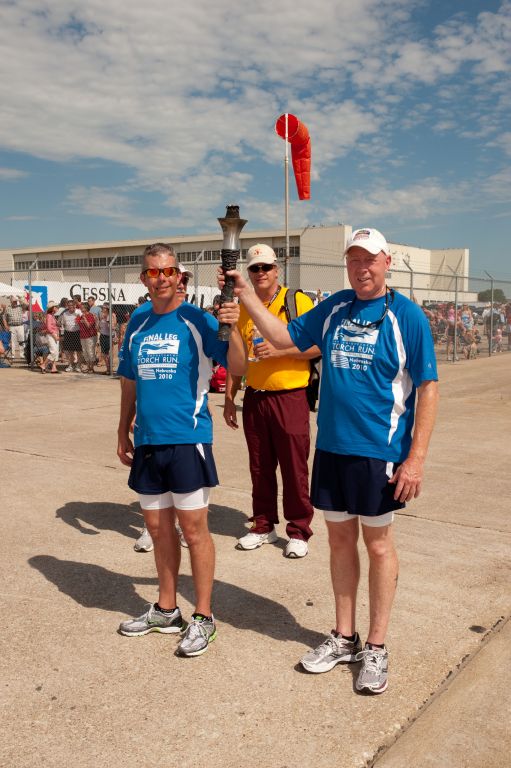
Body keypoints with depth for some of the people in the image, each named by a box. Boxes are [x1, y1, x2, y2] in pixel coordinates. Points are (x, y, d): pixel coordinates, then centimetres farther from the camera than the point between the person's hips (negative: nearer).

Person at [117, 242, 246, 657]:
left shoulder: (197, 321, -6)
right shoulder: (137, 324, 10)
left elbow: (238, 366, -14)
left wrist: (232, 328, -31)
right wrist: (123, 433, 17)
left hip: (187, 437, -5)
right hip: (147, 441, 6)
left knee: (193, 528, 1)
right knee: (158, 528, 15)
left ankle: (203, 617, 16)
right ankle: (166, 610, 31)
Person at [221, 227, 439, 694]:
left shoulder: (406, 316, -9)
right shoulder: (333, 309, 7)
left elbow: (427, 388, -10)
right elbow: (283, 337, 14)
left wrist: (416, 458, -16)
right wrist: (244, 294, 5)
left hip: (379, 452, -5)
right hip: (331, 446, 5)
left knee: (377, 543, 7)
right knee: (340, 539, 14)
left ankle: (376, 647, 24)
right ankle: (344, 638, 31)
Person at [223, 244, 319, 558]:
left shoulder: (298, 301, -4)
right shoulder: (243, 308, 11)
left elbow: (317, 345, -9)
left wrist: (279, 349, -19)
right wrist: (230, 397, 11)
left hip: (290, 397, -4)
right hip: (254, 398, 5)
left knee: (294, 468, 2)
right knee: (260, 467, 12)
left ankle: (299, 532, 15)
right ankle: (264, 526, 26)